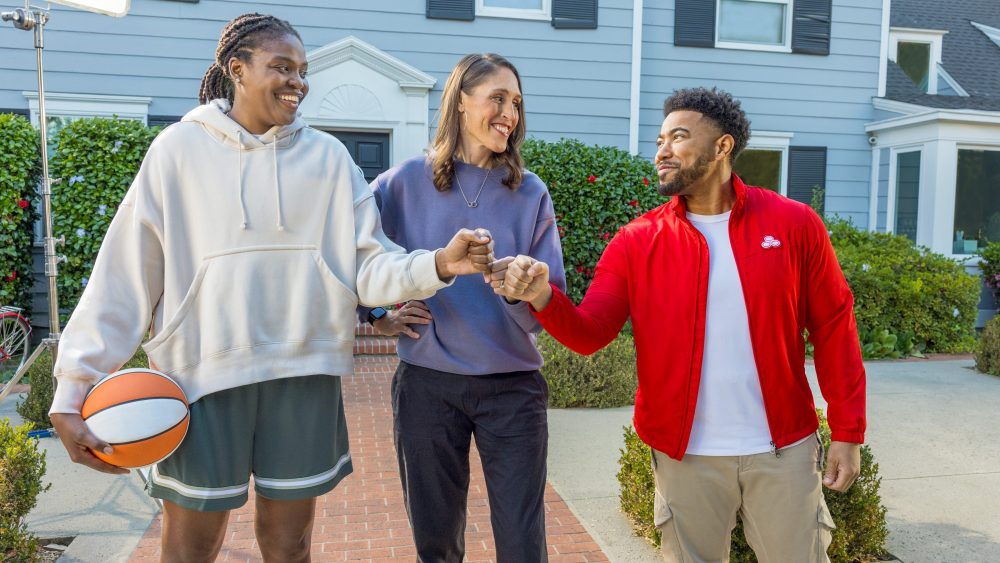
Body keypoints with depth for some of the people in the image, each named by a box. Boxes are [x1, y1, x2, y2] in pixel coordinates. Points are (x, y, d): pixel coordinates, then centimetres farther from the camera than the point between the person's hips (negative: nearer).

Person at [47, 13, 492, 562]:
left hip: (305, 375, 2)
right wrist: (76, 386, -4)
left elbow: (368, 264, -1)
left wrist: (438, 265, -20)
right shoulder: (180, 149, 0)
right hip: (201, 374, -1)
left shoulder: (327, 156, 4)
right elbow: (126, 275, -1)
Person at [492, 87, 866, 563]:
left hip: (783, 450, 0)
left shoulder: (794, 224, -4)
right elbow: (589, 333, -11)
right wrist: (543, 297, -31)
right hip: (685, 456, 1)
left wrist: (847, 432, -2)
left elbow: (834, 328, -1)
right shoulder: (636, 242, -3)